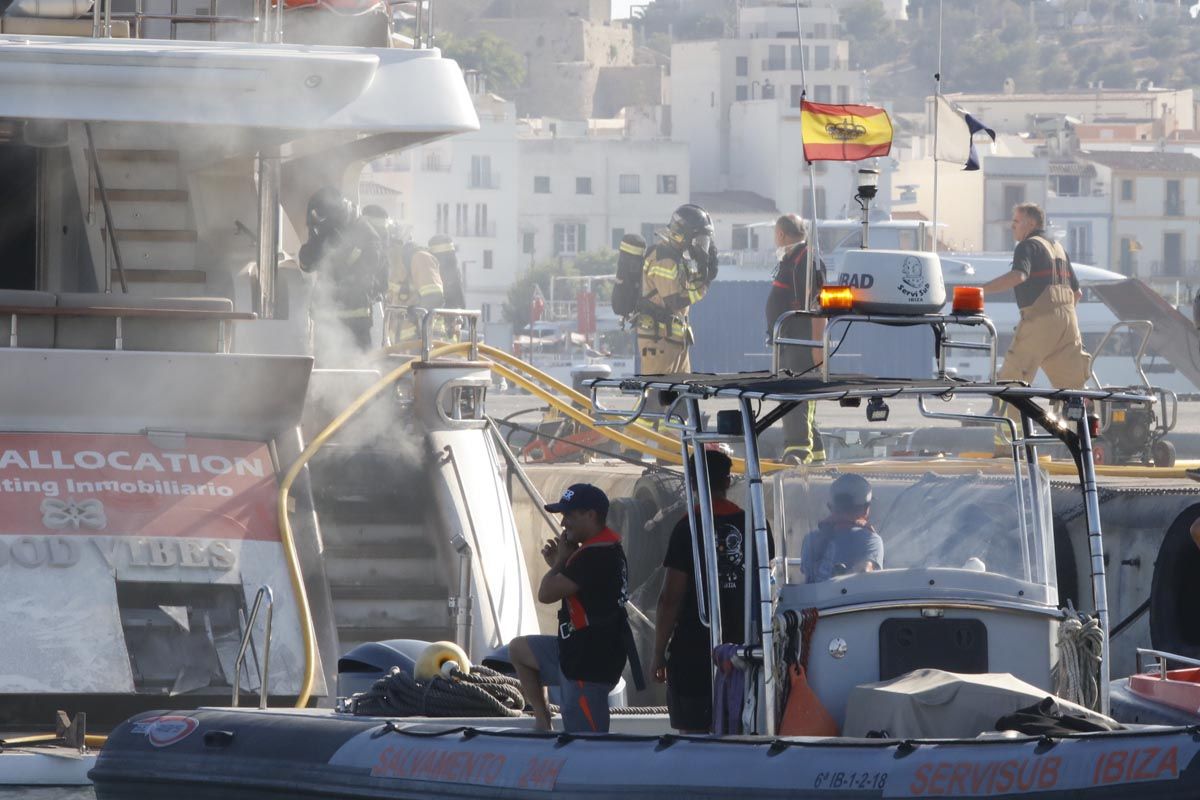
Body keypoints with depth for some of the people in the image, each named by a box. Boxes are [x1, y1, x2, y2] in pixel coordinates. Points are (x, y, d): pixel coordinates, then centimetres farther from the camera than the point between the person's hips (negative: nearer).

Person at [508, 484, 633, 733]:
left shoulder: (596, 555, -24)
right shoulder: (607, 547, 10)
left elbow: (546, 594, -23)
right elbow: (575, 590, 23)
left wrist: (560, 560, -6)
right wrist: (559, 564, 8)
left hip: (590, 662, -11)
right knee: (519, 649, 26)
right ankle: (542, 719, 22)